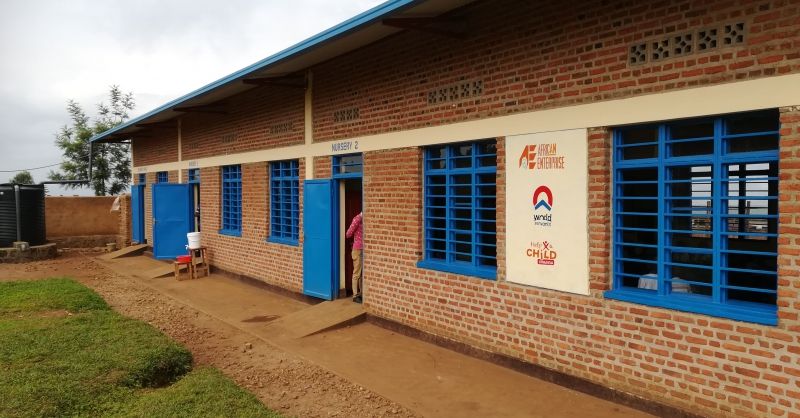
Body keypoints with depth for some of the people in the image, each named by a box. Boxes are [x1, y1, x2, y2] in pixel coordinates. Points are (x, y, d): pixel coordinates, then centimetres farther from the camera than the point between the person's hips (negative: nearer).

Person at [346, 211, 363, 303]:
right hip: (358, 249, -7)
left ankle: (361, 293, 21)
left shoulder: (364, 219, 10)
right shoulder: (357, 218, -14)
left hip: (363, 249, 7)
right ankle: (355, 295, 5)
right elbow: (349, 233, -12)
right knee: (357, 273, -1)